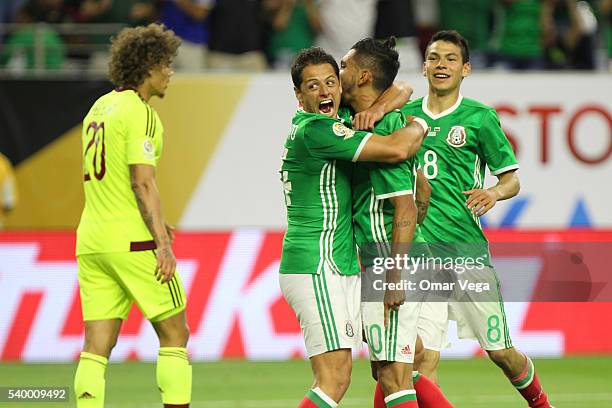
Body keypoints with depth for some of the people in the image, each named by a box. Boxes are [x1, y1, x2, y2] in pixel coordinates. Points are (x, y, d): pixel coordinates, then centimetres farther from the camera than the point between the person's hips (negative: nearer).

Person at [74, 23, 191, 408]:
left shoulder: (99, 108, 16)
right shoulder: (139, 112, -10)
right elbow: (142, 181, -17)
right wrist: (162, 242, -18)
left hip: (91, 239, 8)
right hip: (132, 241, -8)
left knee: (97, 347, 3)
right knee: (174, 333, 4)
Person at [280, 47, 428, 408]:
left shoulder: (329, 120, 12)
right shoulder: (315, 131, -16)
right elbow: (397, 149, -23)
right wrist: (420, 126, -2)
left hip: (345, 268, 10)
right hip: (316, 269, -10)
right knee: (335, 378, -18)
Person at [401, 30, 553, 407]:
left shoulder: (480, 118, 1)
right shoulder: (405, 115, 7)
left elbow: (512, 178, 5)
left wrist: (495, 193, -17)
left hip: (467, 248, -1)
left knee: (501, 352, 8)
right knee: (425, 359, -11)